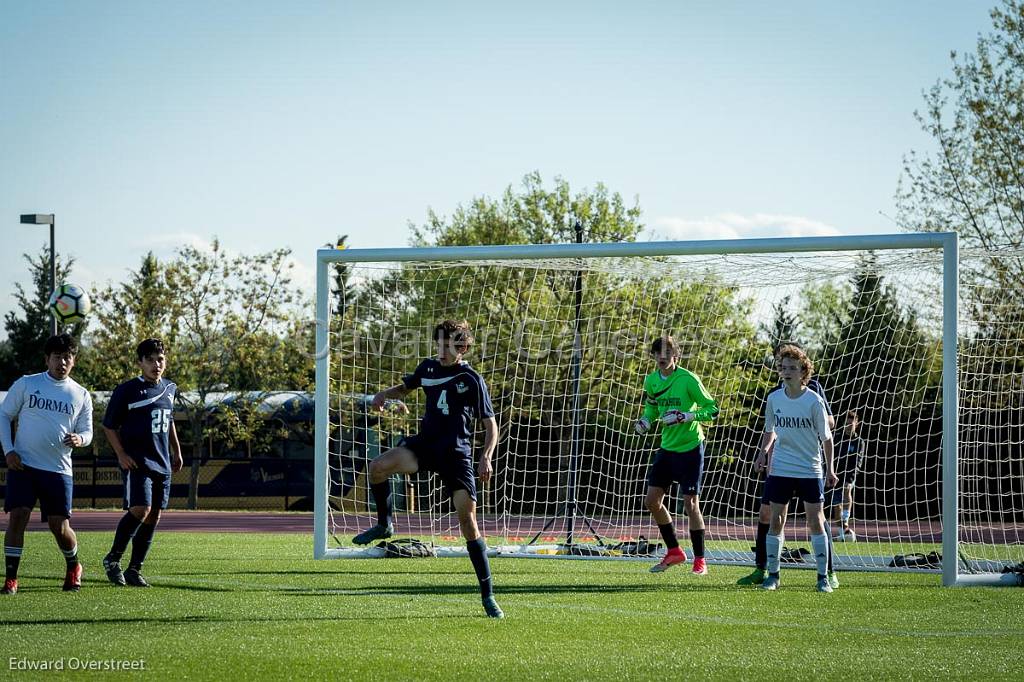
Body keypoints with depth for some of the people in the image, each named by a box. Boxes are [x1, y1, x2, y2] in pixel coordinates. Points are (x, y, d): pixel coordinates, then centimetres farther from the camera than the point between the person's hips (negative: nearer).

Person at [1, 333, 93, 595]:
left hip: (58, 469, 1)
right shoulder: (26, 384, 3)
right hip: (22, 465, -1)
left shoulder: (81, 395, 9)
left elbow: (87, 431, 13)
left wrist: (79, 439, -13)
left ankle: (73, 569, 28)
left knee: (59, 526, 0)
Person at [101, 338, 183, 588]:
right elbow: (109, 426, -3)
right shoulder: (127, 390, -7)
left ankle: (134, 570, 15)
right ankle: (113, 559, -3)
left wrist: (176, 451, 27)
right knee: (140, 510, -20)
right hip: (138, 462, -7)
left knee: (153, 517, 6)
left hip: (162, 463, 7)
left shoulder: (169, 388, 12)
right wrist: (121, 455, -12)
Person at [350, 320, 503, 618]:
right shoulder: (429, 367, 8)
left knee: (468, 519, -11)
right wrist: (385, 395, 5)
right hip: (425, 442, 4)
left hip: (456, 453, -4)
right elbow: (405, 387, 28)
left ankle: (488, 595, -2)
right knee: (378, 466, -25)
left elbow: (490, 424, -1)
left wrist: (486, 457, -17)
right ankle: (384, 525, 3)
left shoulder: (472, 379, -5)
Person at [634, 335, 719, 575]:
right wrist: (646, 420, -2)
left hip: (690, 448, -7)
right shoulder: (652, 380, 3)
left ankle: (700, 560, 3)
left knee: (691, 503, -7)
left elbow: (712, 409, -13)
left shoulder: (688, 380, -16)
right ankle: (674, 551, 19)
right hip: (666, 448, 7)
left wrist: (685, 416, -25)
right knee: (652, 500, 4)